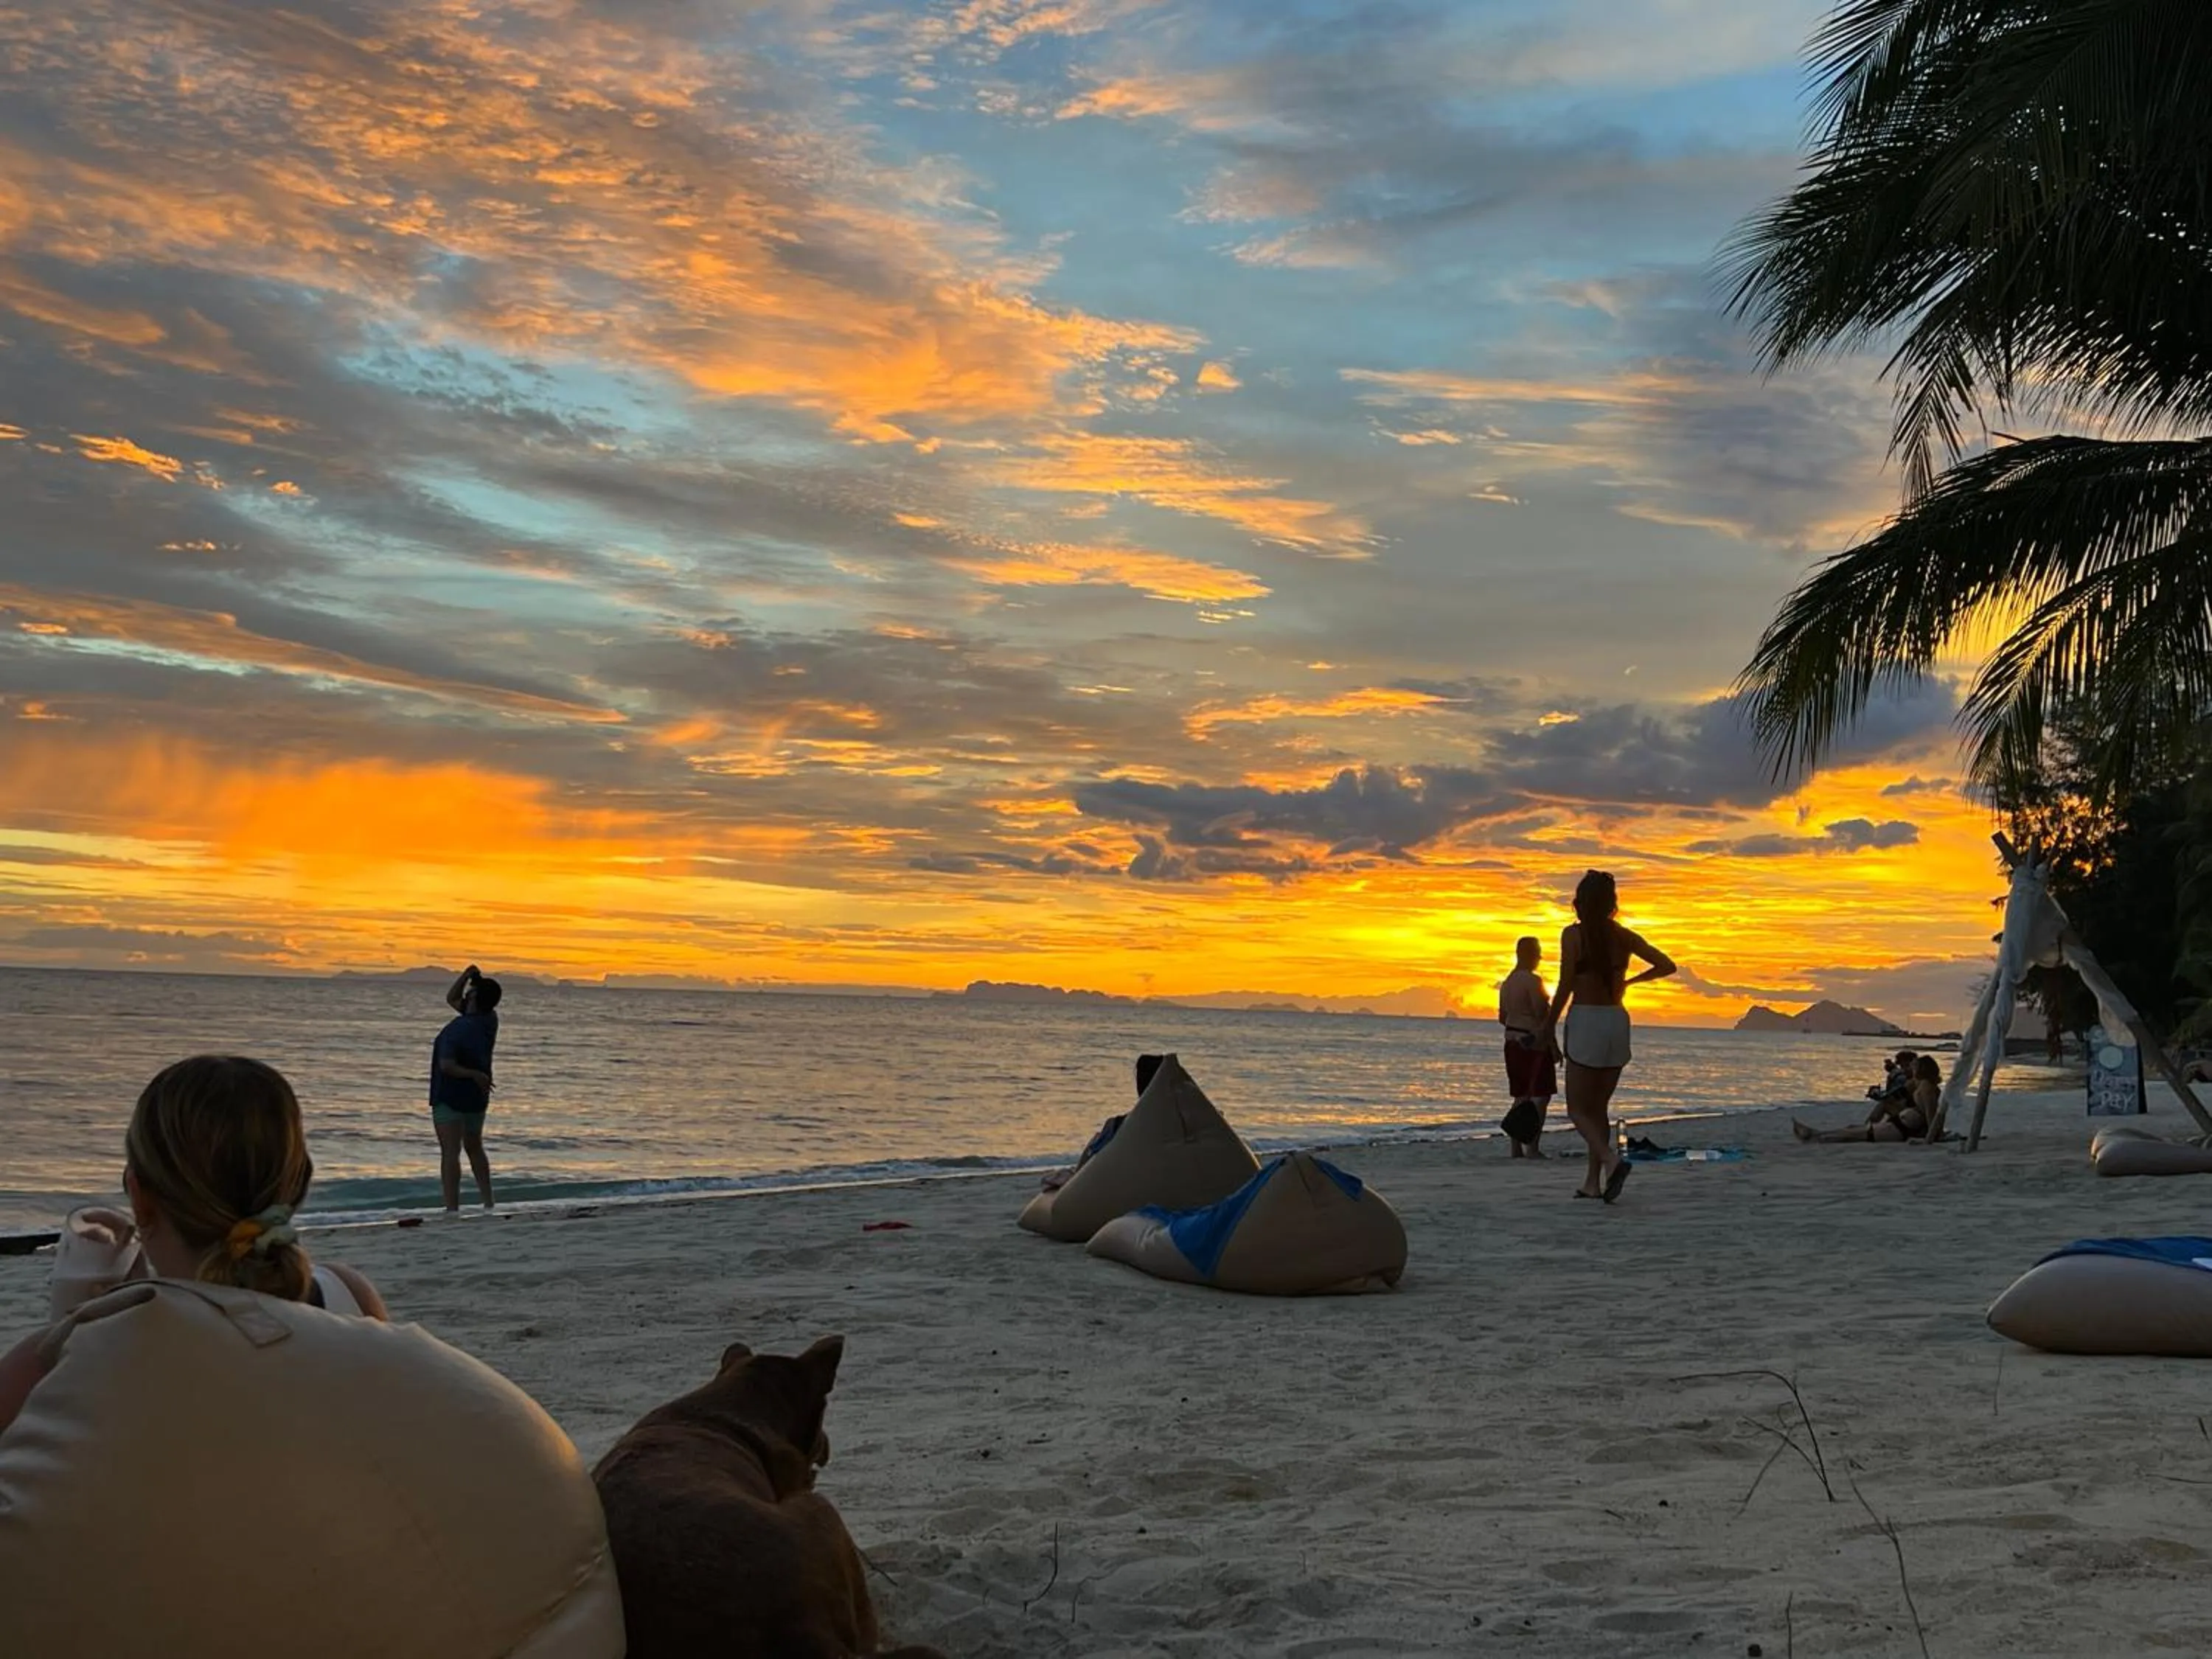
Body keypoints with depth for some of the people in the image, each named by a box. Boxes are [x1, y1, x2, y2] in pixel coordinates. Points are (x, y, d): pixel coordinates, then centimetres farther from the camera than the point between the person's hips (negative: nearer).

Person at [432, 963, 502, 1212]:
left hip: (450, 1098, -8)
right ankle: (488, 1202, 22)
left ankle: (453, 1208, -12)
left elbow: (446, 1066, -29)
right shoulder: (489, 1021, 0)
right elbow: (452, 999, 13)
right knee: (474, 1149, 21)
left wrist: (474, 1075, -17)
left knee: (450, 1153, -7)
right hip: (478, 1098, 8)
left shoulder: (457, 1029, -21)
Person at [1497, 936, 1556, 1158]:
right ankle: (1533, 1147, -14)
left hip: (1513, 1042, 9)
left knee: (1521, 1096, 12)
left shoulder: (1508, 982, 13)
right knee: (1541, 1095, -6)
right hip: (1534, 1043, -9)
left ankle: (1516, 1147, 10)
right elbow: (1542, 1013, -19)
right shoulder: (1533, 980, -14)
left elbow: (1502, 1018, 17)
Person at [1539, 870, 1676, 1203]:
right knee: (1599, 1106, 15)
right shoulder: (1625, 937, 5)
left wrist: (1549, 1029, -2)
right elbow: (1667, 965, 6)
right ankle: (1593, 1181, 14)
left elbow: (1565, 988, -11)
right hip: (1617, 1021, 5)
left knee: (1578, 1109, 1)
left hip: (1585, 1021, -5)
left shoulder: (1574, 935, -8)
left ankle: (1612, 1160, -23)